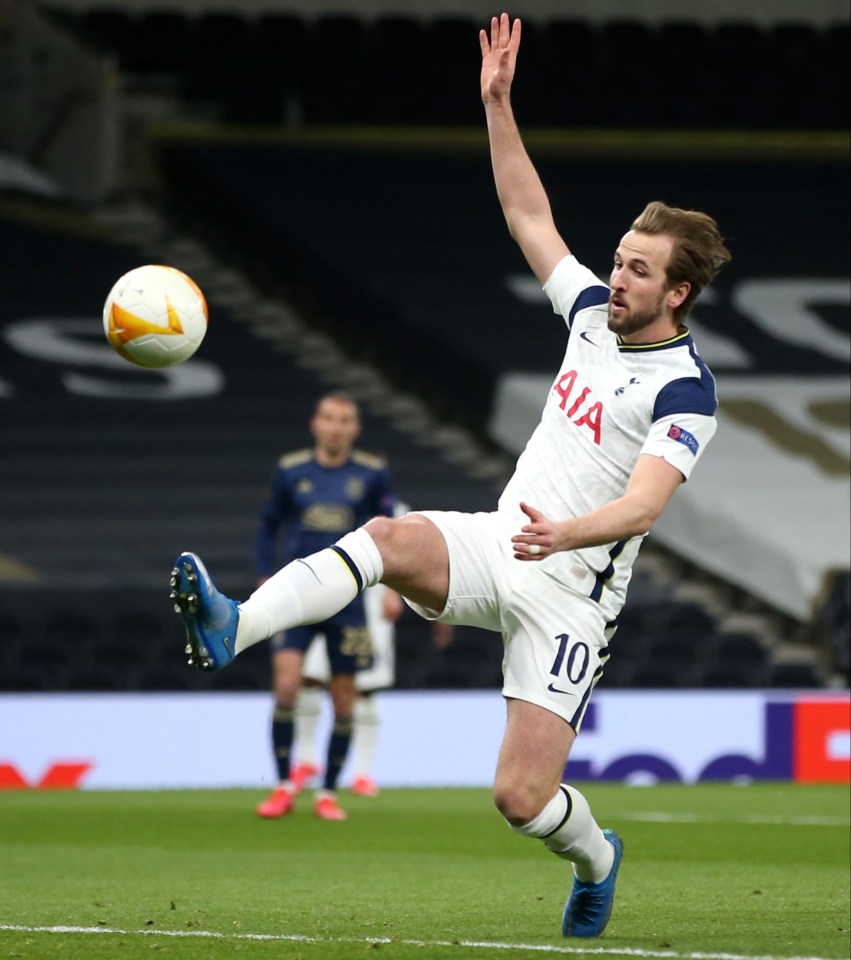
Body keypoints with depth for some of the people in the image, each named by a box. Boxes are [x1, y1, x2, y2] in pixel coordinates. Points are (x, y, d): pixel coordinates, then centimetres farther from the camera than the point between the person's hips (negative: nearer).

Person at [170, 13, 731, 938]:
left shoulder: (686, 389, -12)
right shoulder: (593, 313, 9)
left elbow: (642, 506, -24)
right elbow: (528, 217, 17)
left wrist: (566, 534, -44)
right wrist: (498, 104, 9)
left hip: (569, 588, -6)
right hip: (497, 542, 6)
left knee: (522, 798, -10)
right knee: (388, 539, -29)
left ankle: (595, 859, 26)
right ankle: (232, 629, -49)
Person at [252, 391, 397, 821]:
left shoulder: (372, 474, 0)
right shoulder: (290, 471, 2)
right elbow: (268, 527, 11)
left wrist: (392, 586, -2)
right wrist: (265, 581, 3)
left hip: (347, 600, 0)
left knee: (343, 700, 3)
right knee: (286, 685, -15)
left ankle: (328, 793, 17)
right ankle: (284, 786, -4)